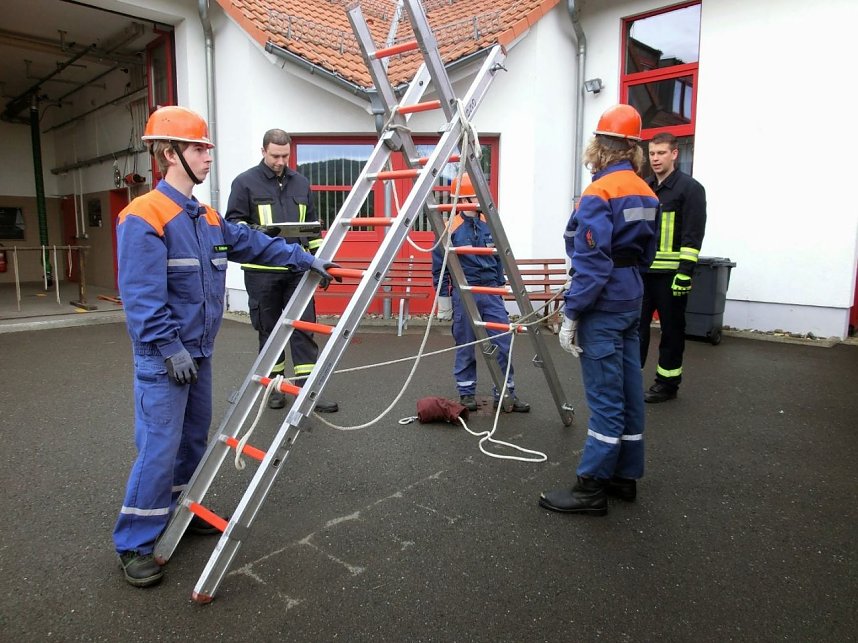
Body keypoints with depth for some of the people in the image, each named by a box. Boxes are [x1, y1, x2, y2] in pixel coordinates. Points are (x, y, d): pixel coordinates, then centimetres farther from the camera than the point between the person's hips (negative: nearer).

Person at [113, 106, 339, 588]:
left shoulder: (207, 218, 11)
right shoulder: (143, 218, -15)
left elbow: (255, 243, 14)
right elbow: (142, 296, -20)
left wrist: (306, 259, 8)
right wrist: (169, 348, -21)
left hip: (200, 352, 9)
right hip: (164, 358, -8)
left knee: (195, 438, 17)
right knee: (159, 449, -4)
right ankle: (134, 546, 11)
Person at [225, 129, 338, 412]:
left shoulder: (301, 182, 12)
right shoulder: (245, 182, 0)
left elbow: (312, 224, 17)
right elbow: (234, 222, -2)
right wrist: (256, 232, -22)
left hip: (298, 269, 3)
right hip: (262, 271, -3)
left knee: (304, 328, 0)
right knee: (269, 330, 8)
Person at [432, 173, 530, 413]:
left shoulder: (488, 224, 7)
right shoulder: (450, 228, -8)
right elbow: (439, 266, -3)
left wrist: (500, 285, 16)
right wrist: (444, 297, -2)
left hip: (491, 292, 5)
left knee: (503, 344, 3)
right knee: (465, 347, 7)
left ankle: (506, 393, 14)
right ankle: (466, 394, 22)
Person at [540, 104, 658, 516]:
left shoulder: (599, 193, -14)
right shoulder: (646, 193, 11)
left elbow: (591, 265, -20)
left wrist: (571, 315, -16)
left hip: (603, 306, -9)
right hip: (632, 300, 9)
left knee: (605, 398, -4)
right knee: (628, 392, 13)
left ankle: (592, 488, 6)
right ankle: (625, 477, 25)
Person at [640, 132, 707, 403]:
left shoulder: (690, 188, -4)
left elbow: (694, 234, -11)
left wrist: (685, 271, -18)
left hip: (670, 274, -5)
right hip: (642, 272, 6)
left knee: (671, 329, 5)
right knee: (636, 325, 8)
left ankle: (667, 382, 15)